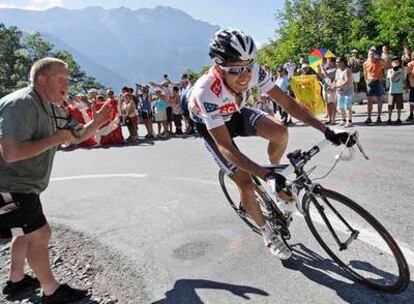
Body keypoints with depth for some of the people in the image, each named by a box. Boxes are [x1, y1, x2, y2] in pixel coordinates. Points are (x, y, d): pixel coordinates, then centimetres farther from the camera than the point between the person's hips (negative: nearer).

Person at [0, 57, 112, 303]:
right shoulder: (21, 104, -24)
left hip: (23, 185, 10)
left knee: (28, 233, 23)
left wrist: (96, 123, -2)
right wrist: (56, 138, -26)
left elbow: (76, 136, 16)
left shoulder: (52, 108, 7)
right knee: (40, 234, -4)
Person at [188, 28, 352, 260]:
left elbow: (287, 103, -21)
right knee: (246, 184, -12)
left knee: (280, 132, -24)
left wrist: (327, 131, -26)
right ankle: (268, 233, 15)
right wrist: (267, 177, -50)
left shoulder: (254, 71, -27)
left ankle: (276, 174, 8)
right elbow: (226, 147, -42)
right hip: (209, 126, -4)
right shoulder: (207, 93, -41)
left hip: (235, 114, 4)